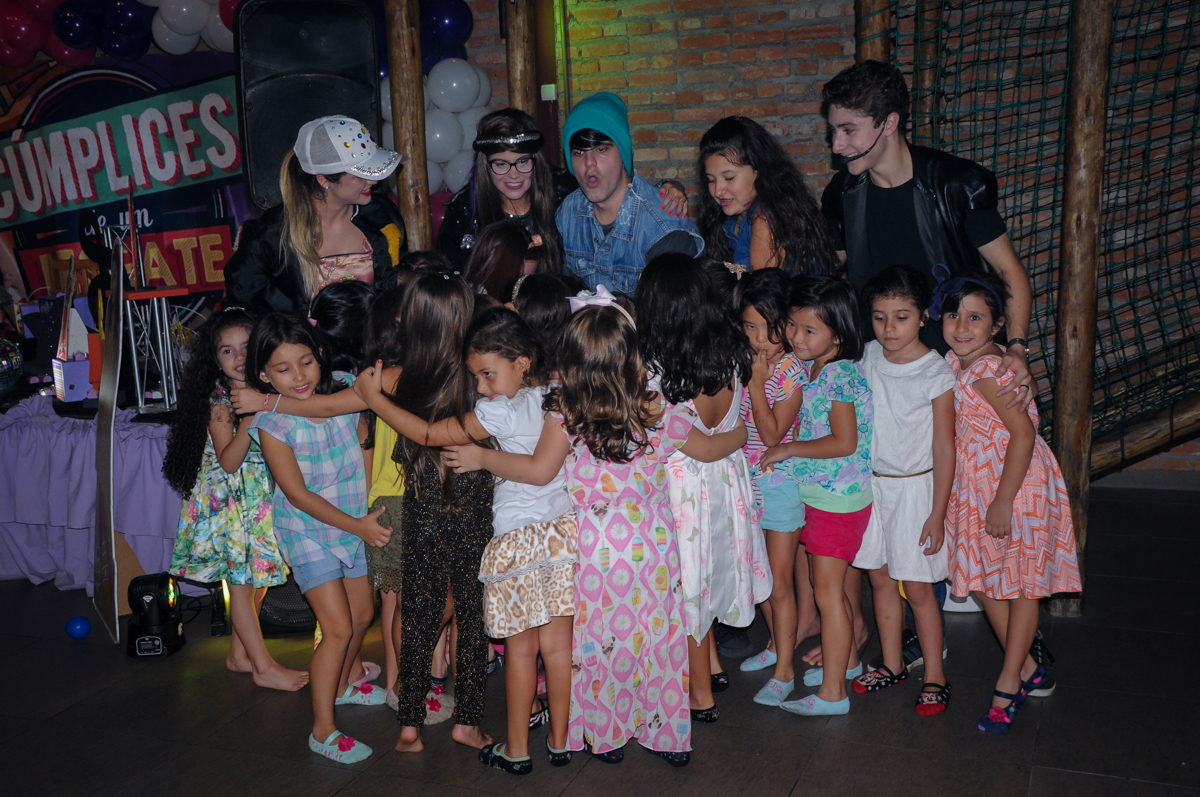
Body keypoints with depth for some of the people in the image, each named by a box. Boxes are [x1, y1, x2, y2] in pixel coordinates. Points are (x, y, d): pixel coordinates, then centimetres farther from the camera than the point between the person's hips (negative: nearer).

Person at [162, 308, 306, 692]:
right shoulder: (219, 402, -13)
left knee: (259, 577, 12)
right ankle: (264, 667, 9)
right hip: (230, 499, -6)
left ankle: (239, 654, 27)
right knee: (241, 581, 1)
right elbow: (228, 462, -20)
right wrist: (248, 420, -31)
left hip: (263, 498, 6)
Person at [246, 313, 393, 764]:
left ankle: (339, 685, 45)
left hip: (353, 527, 6)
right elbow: (298, 495, -19)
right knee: (338, 628, -9)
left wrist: (369, 511, -4)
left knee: (362, 614, 19)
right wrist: (357, 525, -20)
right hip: (307, 533, -5)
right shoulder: (272, 425, -20)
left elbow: (365, 445, 7)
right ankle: (322, 730, 5)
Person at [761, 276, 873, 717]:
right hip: (821, 493, 9)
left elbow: (844, 442, -22)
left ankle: (832, 693, 6)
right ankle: (847, 659, 37)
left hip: (836, 497, -9)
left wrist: (790, 449, -16)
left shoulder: (839, 374, -19)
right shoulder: (814, 369, 8)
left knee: (827, 591, -3)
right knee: (829, 586, 19)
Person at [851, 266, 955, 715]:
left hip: (915, 487, -5)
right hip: (872, 482, 5)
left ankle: (935, 677, 16)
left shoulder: (936, 374, -14)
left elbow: (944, 449, -11)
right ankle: (892, 665, 29)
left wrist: (937, 514, -12)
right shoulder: (868, 358, 0)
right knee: (880, 578, 12)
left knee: (917, 588, 1)